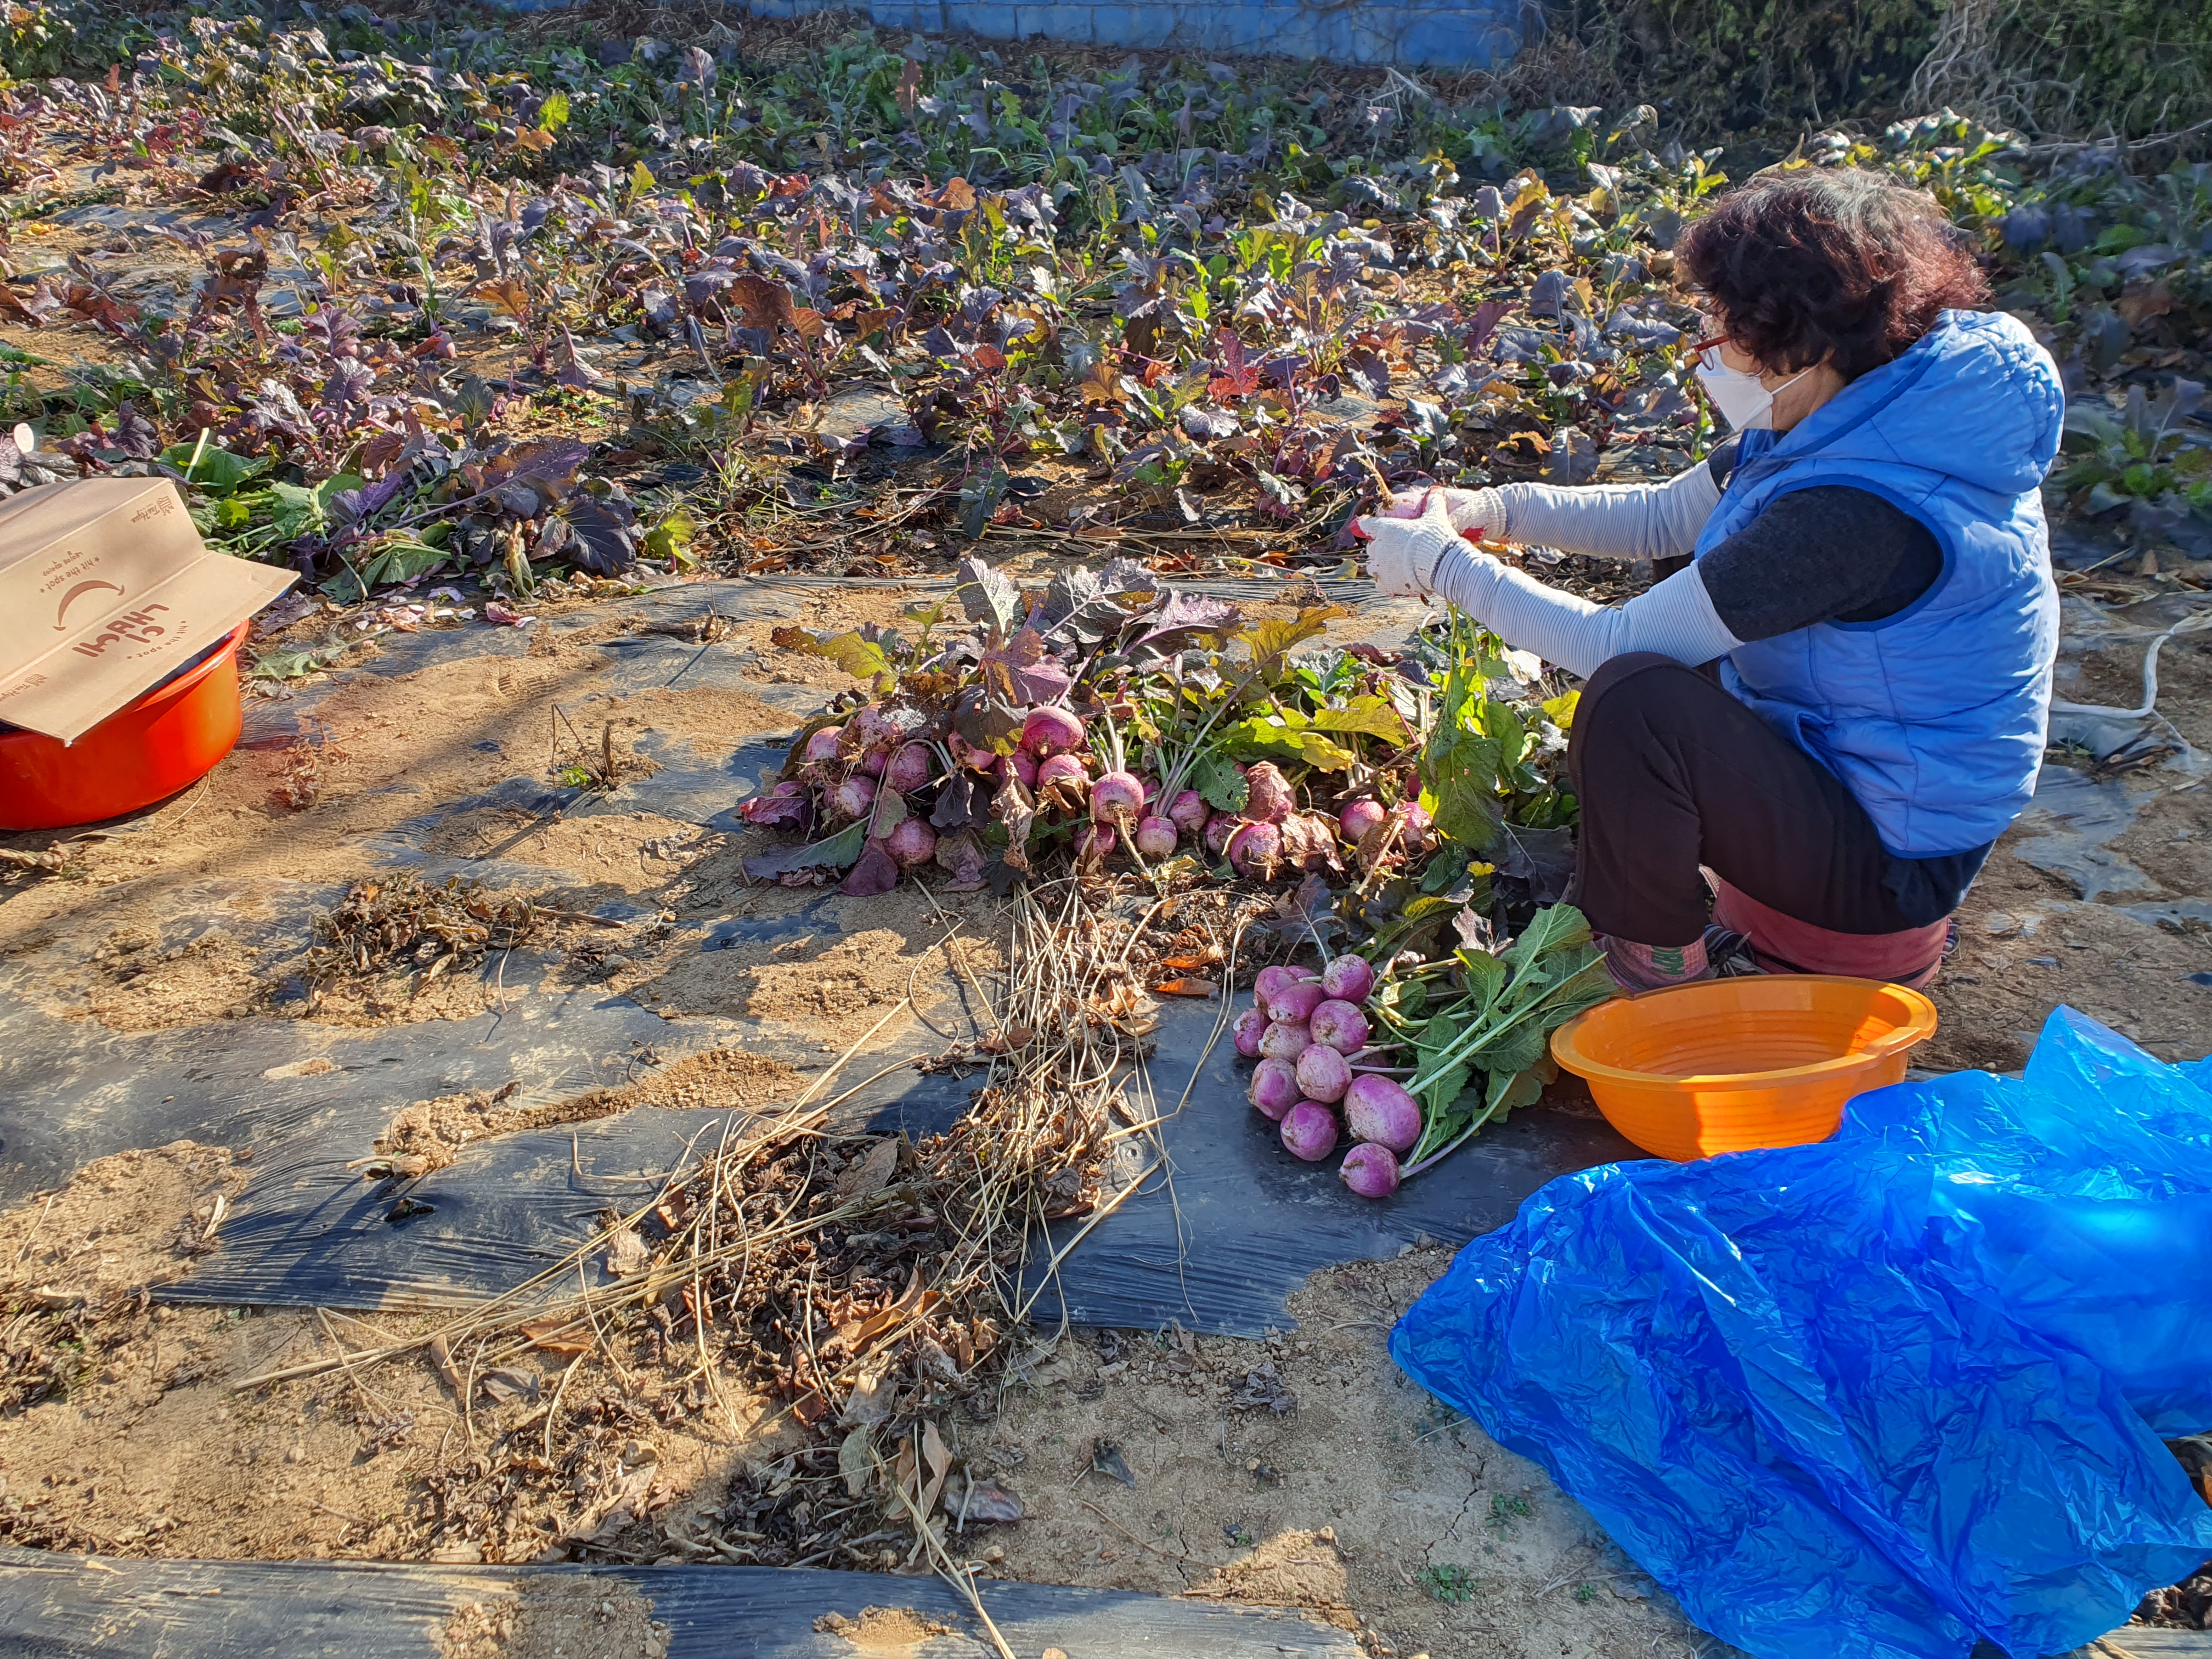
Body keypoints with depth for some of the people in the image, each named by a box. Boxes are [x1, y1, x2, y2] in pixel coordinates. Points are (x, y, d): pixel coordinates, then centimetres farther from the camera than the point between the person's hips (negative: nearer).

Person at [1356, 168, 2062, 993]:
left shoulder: (1864, 507, -31)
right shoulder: (1855, 421, -3)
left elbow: (1619, 640, -26)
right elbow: (1665, 517, 10)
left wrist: (1443, 565, -15)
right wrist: (1494, 509, -2)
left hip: (1891, 858, -9)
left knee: (1635, 700, -28)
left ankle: (1655, 974, -5)